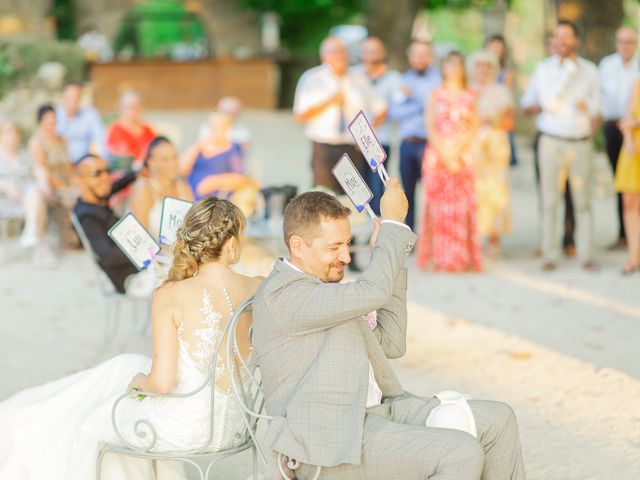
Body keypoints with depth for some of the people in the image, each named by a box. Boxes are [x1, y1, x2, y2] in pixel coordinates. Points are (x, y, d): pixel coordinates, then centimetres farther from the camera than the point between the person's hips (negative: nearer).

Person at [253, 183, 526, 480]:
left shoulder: (321, 287, 19)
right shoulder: (279, 295, -11)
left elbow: (391, 344, 18)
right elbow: (373, 292, -19)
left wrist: (388, 255, 13)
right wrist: (393, 223, -6)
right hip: (329, 441, -9)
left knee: (497, 421, -2)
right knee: (462, 454, -25)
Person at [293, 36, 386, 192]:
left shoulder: (358, 82, 12)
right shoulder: (311, 79, 4)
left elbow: (381, 108, 22)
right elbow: (301, 115, -6)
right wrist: (330, 101, -11)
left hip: (353, 150, 3)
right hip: (324, 150, -3)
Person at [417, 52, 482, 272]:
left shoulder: (469, 97, 11)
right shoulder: (435, 95, 8)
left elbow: (473, 128, 5)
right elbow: (430, 126, 1)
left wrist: (457, 151, -9)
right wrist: (443, 152, -11)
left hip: (462, 157, 1)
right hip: (437, 155, -1)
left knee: (462, 207, -3)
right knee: (438, 206, -3)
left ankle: (462, 257, 1)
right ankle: (437, 257, 0)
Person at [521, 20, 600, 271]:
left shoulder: (589, 70, 9)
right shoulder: (543, 69, 9)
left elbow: (596, 108, 12)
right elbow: (527, 105, 12)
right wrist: (540, 107, -6)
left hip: (581, 143, 0)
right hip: (552, 140, 0)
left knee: (583, 201, 1)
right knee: (550, 200, -3)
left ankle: (586, 255, 6)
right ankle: (550, 255, 1)